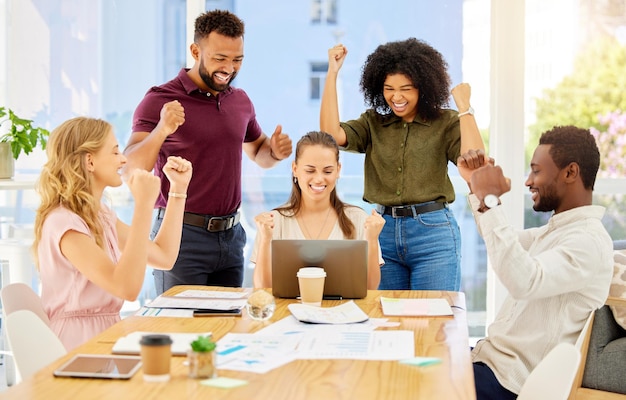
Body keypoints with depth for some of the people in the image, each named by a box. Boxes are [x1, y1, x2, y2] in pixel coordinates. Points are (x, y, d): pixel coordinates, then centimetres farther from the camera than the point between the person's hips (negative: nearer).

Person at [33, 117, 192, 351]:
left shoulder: (102, 215, 13)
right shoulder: (63, 222, -17)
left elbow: (164, 256, 14)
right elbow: (127, 287, -27)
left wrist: (179, 188, 14)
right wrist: (144, 204, -27)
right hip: (78, 350, -9)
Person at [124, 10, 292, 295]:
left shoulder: (240, 100, 9)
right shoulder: (161, 100, -9)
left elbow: (258, 152, 25)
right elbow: (132, 167, -18)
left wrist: (275, 151, 2)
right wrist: (161, 130, -35)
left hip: (231, 235, 5)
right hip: (181, 234, -5)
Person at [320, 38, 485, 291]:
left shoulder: (446, 124, -1)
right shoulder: (373, 124, 9)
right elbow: (332, 134, -8)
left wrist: (464, 107, -13)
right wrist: (332, 73, -5)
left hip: (433, 232, -3)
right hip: (384, 231, 4)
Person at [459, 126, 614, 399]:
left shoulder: (589, 241, -19)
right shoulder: (556, 228, 13)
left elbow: (523, 281, -35)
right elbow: (504, 244, 29)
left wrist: (490, 201, -29)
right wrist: (478, 190, 13)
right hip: (493, 355, 10)